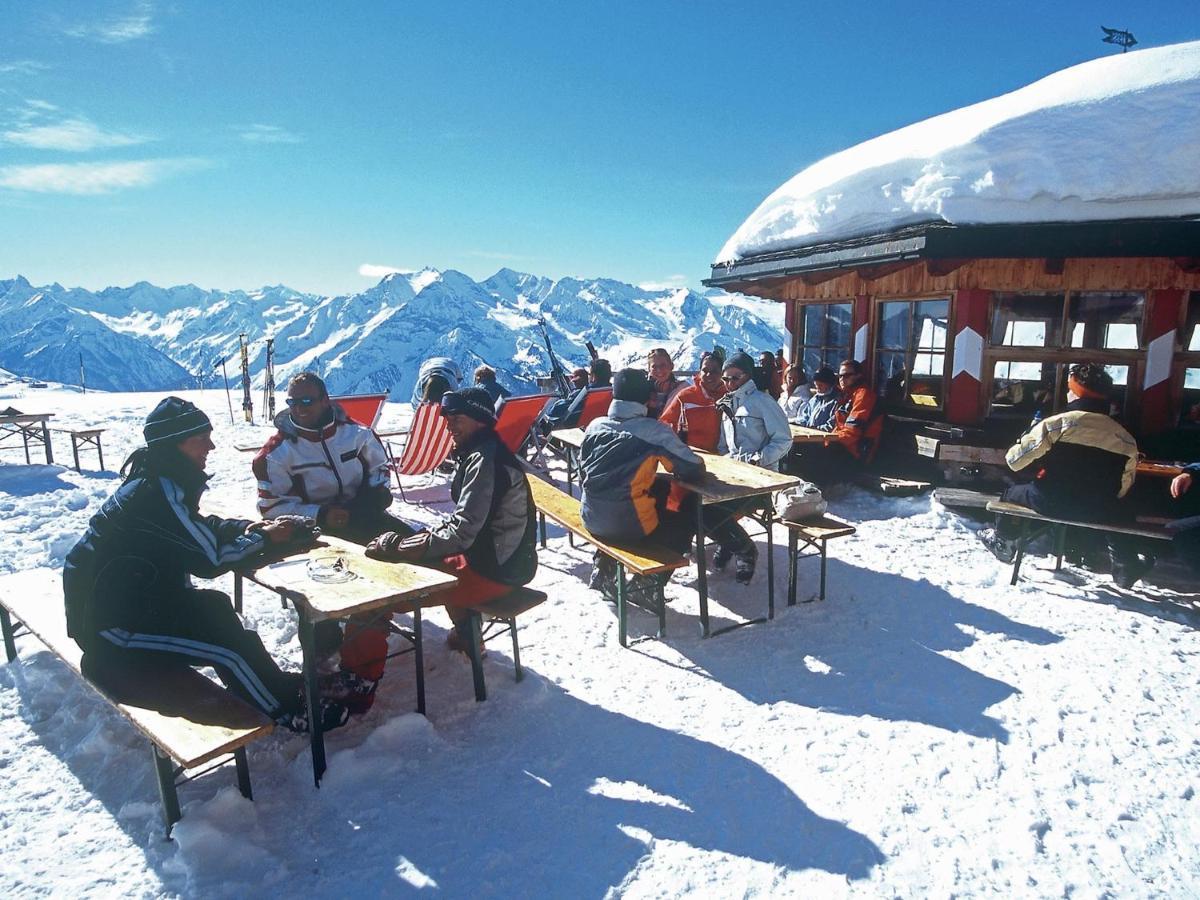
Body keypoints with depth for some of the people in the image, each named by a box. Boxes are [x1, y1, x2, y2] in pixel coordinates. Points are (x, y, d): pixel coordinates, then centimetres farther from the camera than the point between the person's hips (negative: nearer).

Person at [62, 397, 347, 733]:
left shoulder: (156, 479, 4)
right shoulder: (156, 492, -24)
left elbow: (201, 528, 16)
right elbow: (210, 560, -24)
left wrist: (247, 527, -2)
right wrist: (264, 538, -10)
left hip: (131, 598, 9)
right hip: (111, 626, -9)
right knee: (230, 645, -13)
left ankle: (276, 685, 10)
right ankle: (290, 710, 1)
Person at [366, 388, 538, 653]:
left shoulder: (484, 460, -22)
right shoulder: (476, 452, 10)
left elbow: (461, 532, -25)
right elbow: (465, 521, 13)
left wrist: (397, 547, -20)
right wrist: (426, 535, 1)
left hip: (499, 568, -9)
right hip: (494, 554, 9)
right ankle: (465, 636, 27)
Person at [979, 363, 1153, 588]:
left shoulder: (1056, 424, -13)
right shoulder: (1125, 438, -1)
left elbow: (1015, 460, -8)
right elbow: (1122, 488, 7)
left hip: (1052, 504, -3)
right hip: (1097, 513, 3)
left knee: (1012, 491, 25)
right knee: (1116, 511, 36)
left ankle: (1002, 541, 40)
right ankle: (1126, 564, 45)